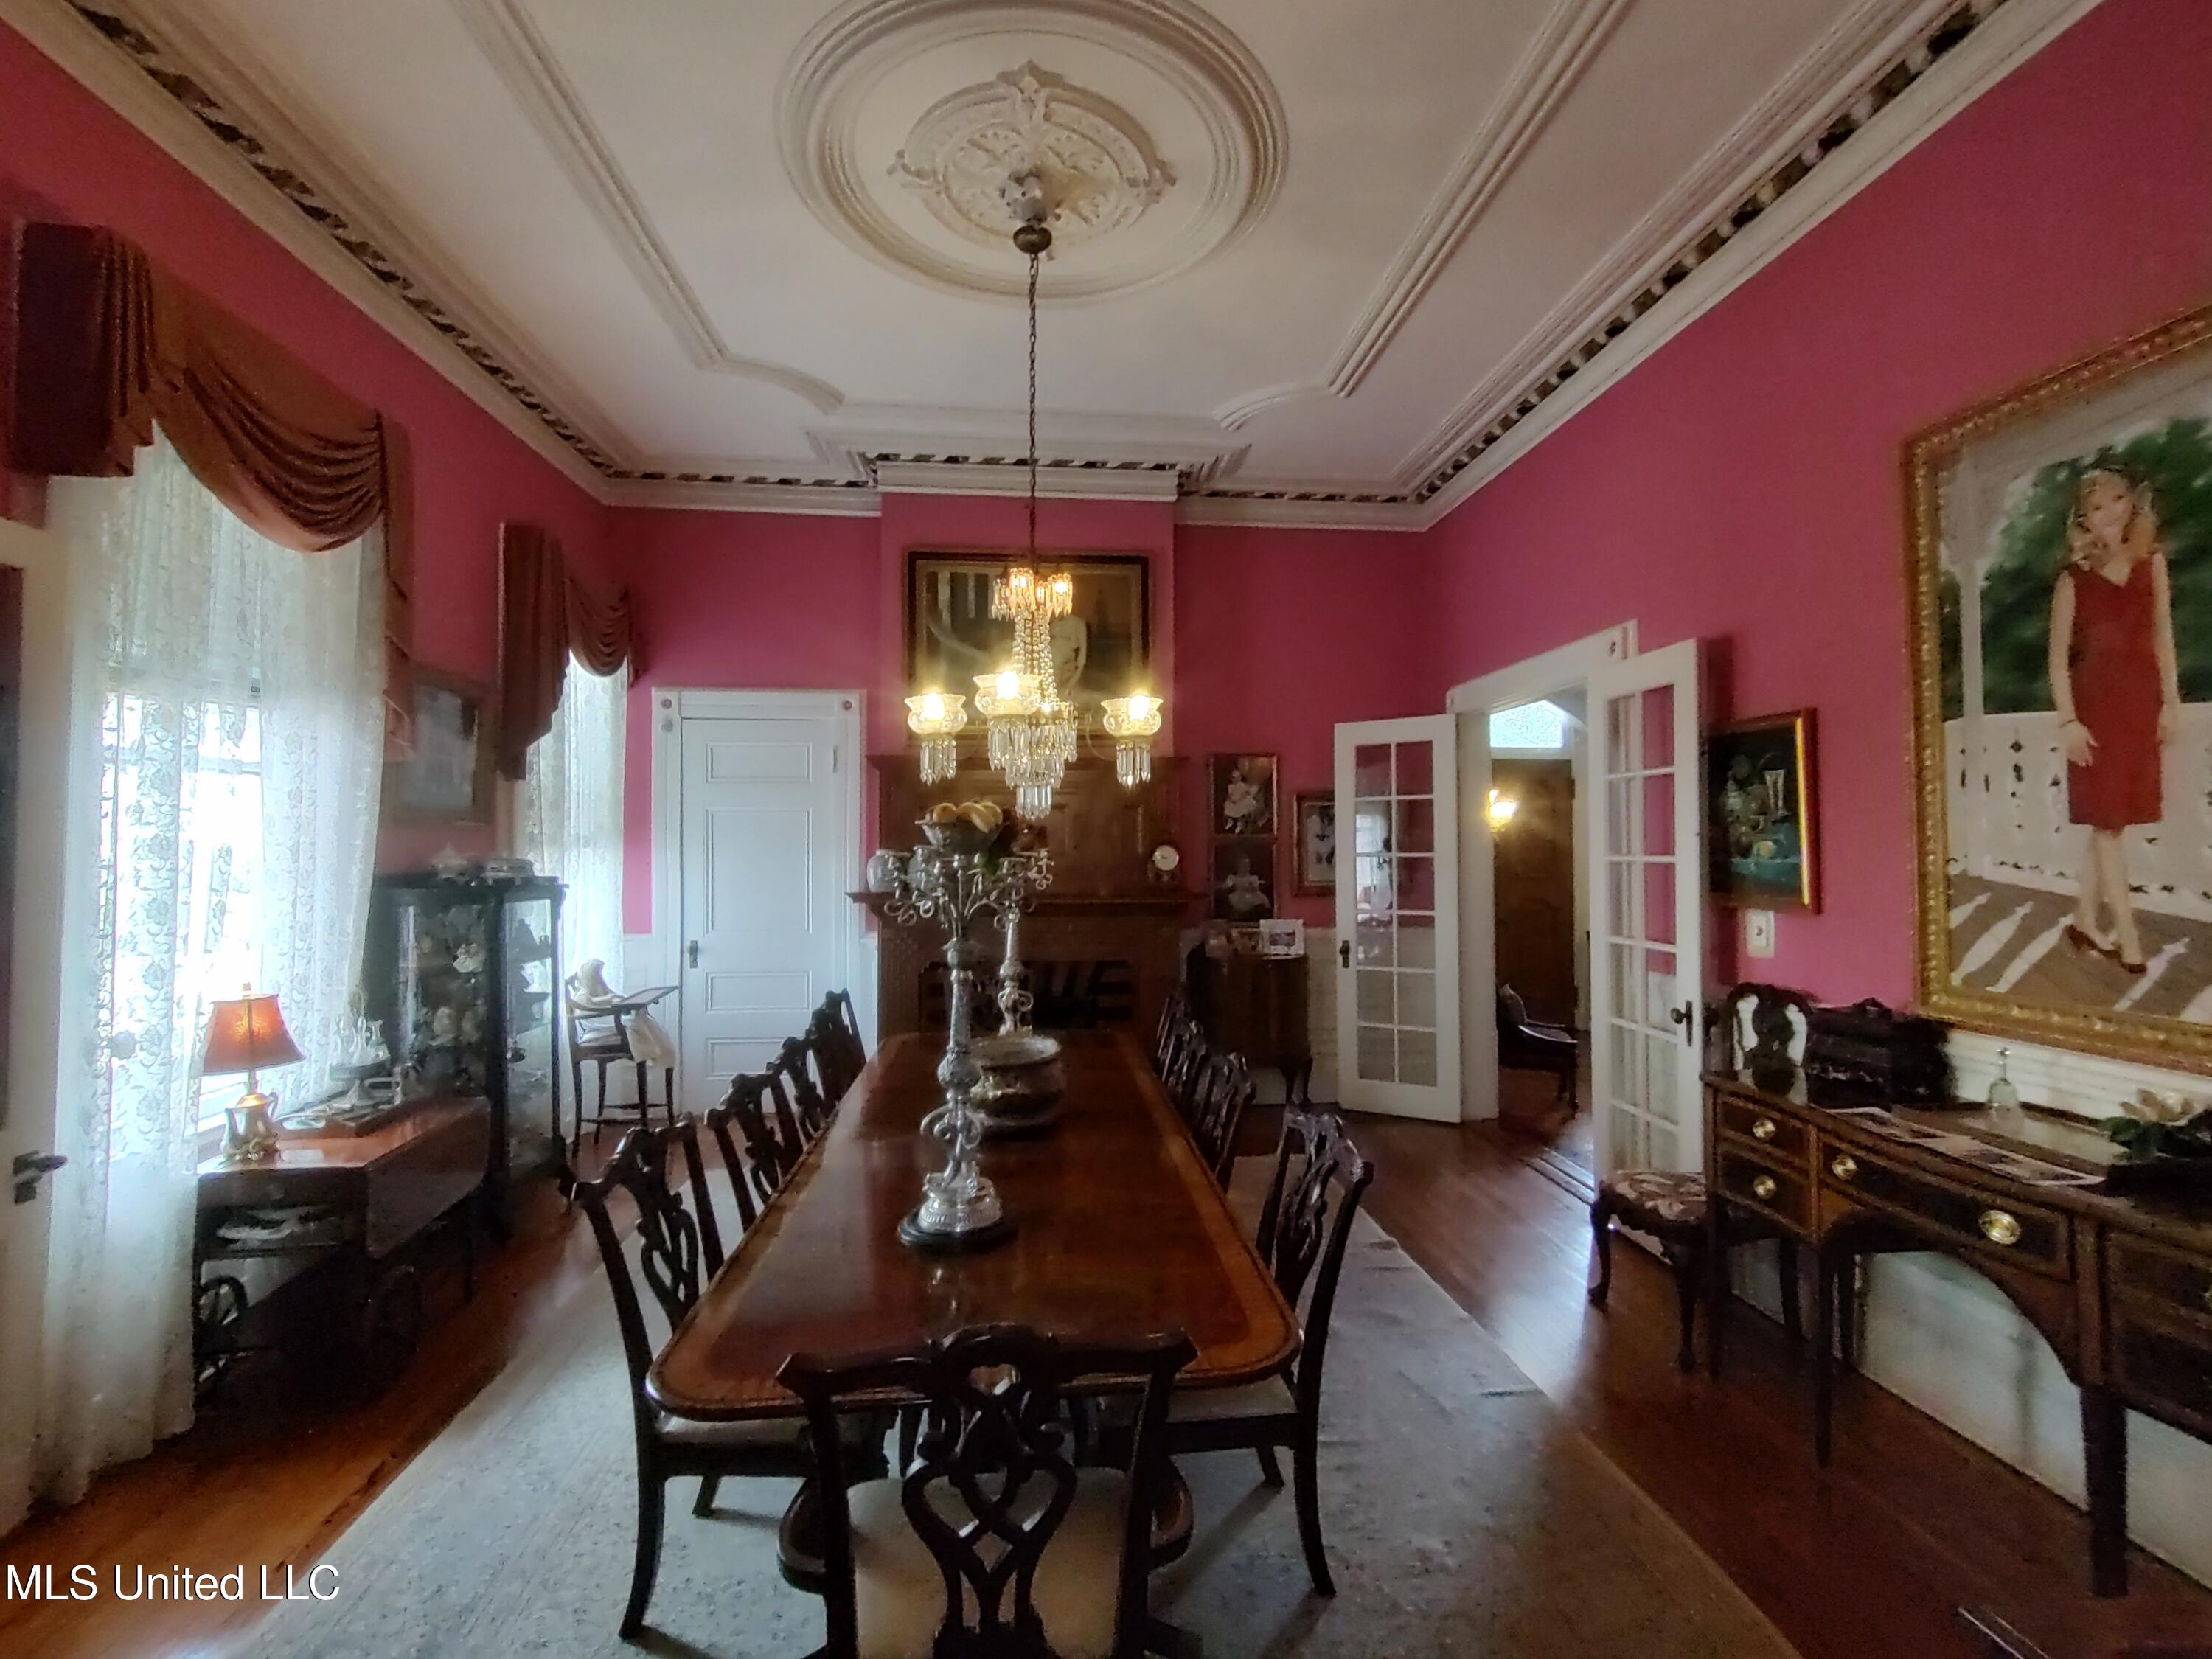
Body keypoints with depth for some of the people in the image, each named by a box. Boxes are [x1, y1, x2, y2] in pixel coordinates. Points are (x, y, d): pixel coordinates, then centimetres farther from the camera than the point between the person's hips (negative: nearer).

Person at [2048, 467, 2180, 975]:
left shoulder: (2152, 562, 8)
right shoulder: (2074, 578, -3)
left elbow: (2162, 634, 10)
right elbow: (2059, 656, -5)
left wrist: (2171, 701, 4)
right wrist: (2068, 720, -11)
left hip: (2142, 700, 4)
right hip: (2097, 702, -4)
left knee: (2111, 820, 7)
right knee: (2108, 821, -2)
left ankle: (2087, 921, 17)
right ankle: (2127, 934, 4)